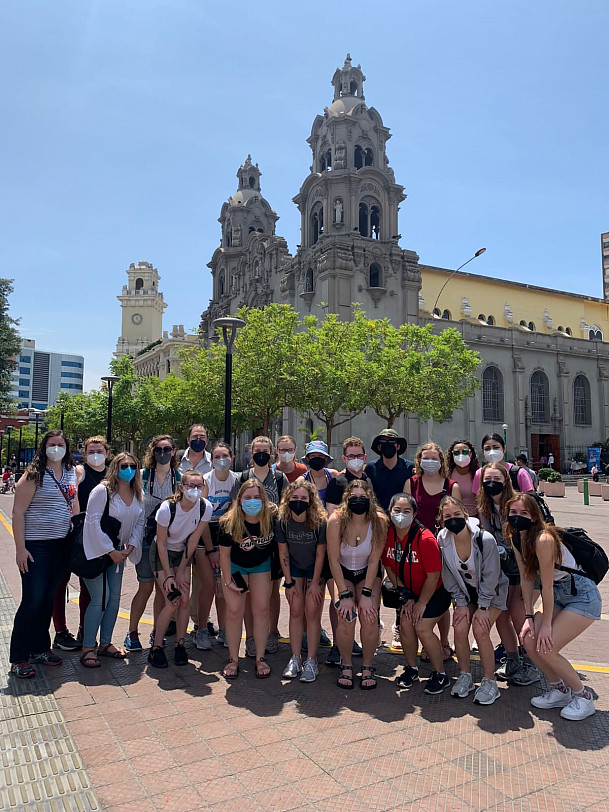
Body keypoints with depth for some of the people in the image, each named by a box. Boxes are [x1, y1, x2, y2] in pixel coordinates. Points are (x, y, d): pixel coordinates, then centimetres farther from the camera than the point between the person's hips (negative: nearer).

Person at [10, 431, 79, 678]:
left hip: (61, 545, 6)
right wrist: (20, 548, -15)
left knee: (48, 599, 14)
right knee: (32, 600, -1)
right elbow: (18, 512, -12)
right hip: (36, 546, -5)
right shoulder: (34, 474, -11)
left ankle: (40, 648, 28)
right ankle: (18, 659, 12)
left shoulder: (72, 472, 7)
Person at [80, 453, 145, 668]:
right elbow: (93, 522, -18)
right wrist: (111, 551, -17)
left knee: (115, 597, 8)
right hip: (97, 550, -6)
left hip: (118, 551, 6)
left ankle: (105, 643, 21)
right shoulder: (102, 490, -16)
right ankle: (87, 649, 2)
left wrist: (130, 546, -6)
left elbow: (140, 521, 7)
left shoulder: (137, 494, 2)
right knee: (100, 598, -10)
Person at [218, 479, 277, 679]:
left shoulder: (272, 517, -25)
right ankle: (233, 660, 12)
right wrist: (228, 581, -13)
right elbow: (224, 554, -14)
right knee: (234, 611, -4)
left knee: (261, 609, 0)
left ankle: (260, 658, 14)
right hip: (235, 566, -1)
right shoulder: (229, 523, -27)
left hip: (261, 565, 1)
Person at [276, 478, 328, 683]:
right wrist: (288, 582, -6)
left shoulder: (320, 522, -27)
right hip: (294, 567, 2)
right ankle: (295, 658, 12)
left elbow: (320, 554, -16)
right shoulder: (282, 522, -20)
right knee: (296, 611, 3)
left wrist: (315, 583, -11)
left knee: (312, 612, -3)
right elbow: (283, 553, -9)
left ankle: (311, 661, 5)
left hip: (316, 568, -2)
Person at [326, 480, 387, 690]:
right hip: (342, 572, -1)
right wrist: (345, 594, -19)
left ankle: (367, 667, 7)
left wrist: (366, 594, -18)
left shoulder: (379, 521, -23)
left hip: (368, 573, 1)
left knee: (369, 618, -17)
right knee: (346, 618, -19)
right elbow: (334, 561, -18)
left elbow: (374, 561, -15)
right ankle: (346, 666, 5)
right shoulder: (336, 521, -25)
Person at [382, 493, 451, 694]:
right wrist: (406, 597, -3)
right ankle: (411, 669, 18)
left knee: (422, 627, -13)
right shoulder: (387, 535, -13)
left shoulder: (425, 539, -30)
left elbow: (433, 576, -22)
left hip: (435, 591, -5)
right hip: (410, 591, 5)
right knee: (405, 624, -6)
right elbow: (389, 567, -1)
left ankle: (440, 674, 8)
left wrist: (421, 603, -13)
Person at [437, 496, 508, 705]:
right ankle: (465, 676, 10)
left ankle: (489, 682, 0)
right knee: (460, 628, -12)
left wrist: (483, 607, -17)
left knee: (480, 630, -18)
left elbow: (490, 576, -20)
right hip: (465, 592, 3)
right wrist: (461, 604, -9)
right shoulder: (442, 540, -18)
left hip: (491, 591, -3)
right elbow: (449, 577, -6)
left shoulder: (485, 539, -30)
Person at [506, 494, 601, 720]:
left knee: (545, 647, -14)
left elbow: (546, 586, -23)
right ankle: (559, 690, 17)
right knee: (529, 640, -5)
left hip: (583, 596, -8)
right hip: (559, 595, 8)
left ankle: (583, 696, 9)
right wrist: (529, 617, -3)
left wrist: (546, 624, -15)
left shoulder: (543, 539, -29)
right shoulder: (517, 539, -3)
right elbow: (526, 579, 1)